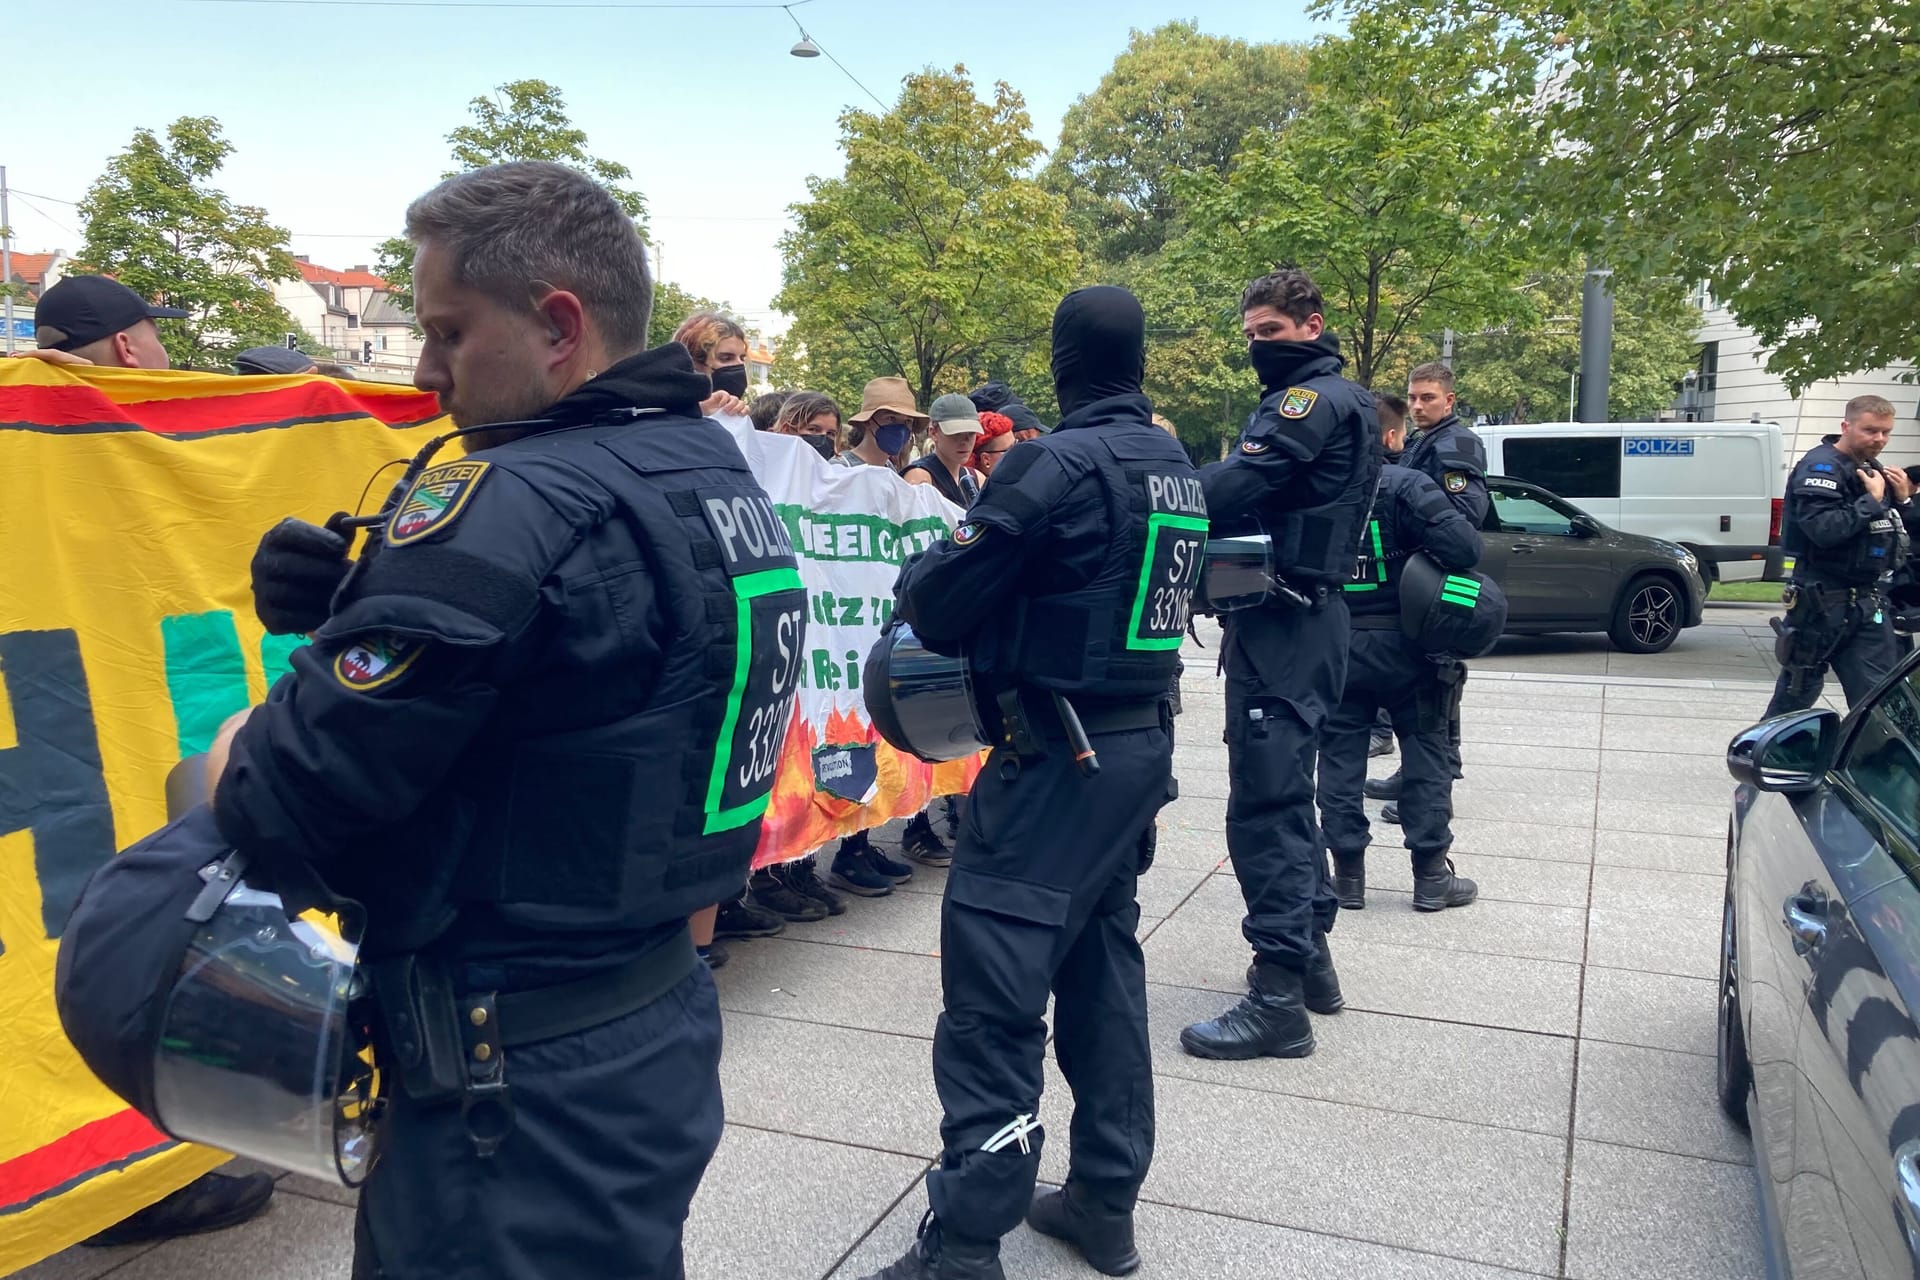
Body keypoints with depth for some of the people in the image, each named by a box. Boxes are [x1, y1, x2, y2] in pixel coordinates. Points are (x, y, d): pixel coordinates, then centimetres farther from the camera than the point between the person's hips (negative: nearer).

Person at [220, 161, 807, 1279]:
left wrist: (237, 761, 1)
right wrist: (354, 614, 1)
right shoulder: (720, 470, 6)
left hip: (523, 1091, -8)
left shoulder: (513, 506, -23)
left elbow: (285, 800, -21)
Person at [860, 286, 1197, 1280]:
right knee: (1104, 966, 17)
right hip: (1139, 742, 9)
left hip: (1056, 759, -9)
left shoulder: (1060, 462, -15)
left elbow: (936, 600, -13)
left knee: (994, 993, -4)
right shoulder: (1176, 468, 11)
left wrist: (913, 577, 9)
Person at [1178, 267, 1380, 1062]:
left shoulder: (1314, 401, -11)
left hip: (1283, 628, -11)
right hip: (1301, 619, 11)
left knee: (1264, 803, -10)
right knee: (1284, 794, 18)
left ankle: (1279, 1000, -5)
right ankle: (1309, 958, 29)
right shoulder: (1328, 401, 21)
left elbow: (1227, 489, -24)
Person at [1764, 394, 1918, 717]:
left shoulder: (1873, 471, 15)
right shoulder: (1821, 466, -11)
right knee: (1795, 694, 2)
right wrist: (1872, 501, -16)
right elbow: (1824, 528, -27)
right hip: (1825, 602, -8)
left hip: (1867, 604, 8)